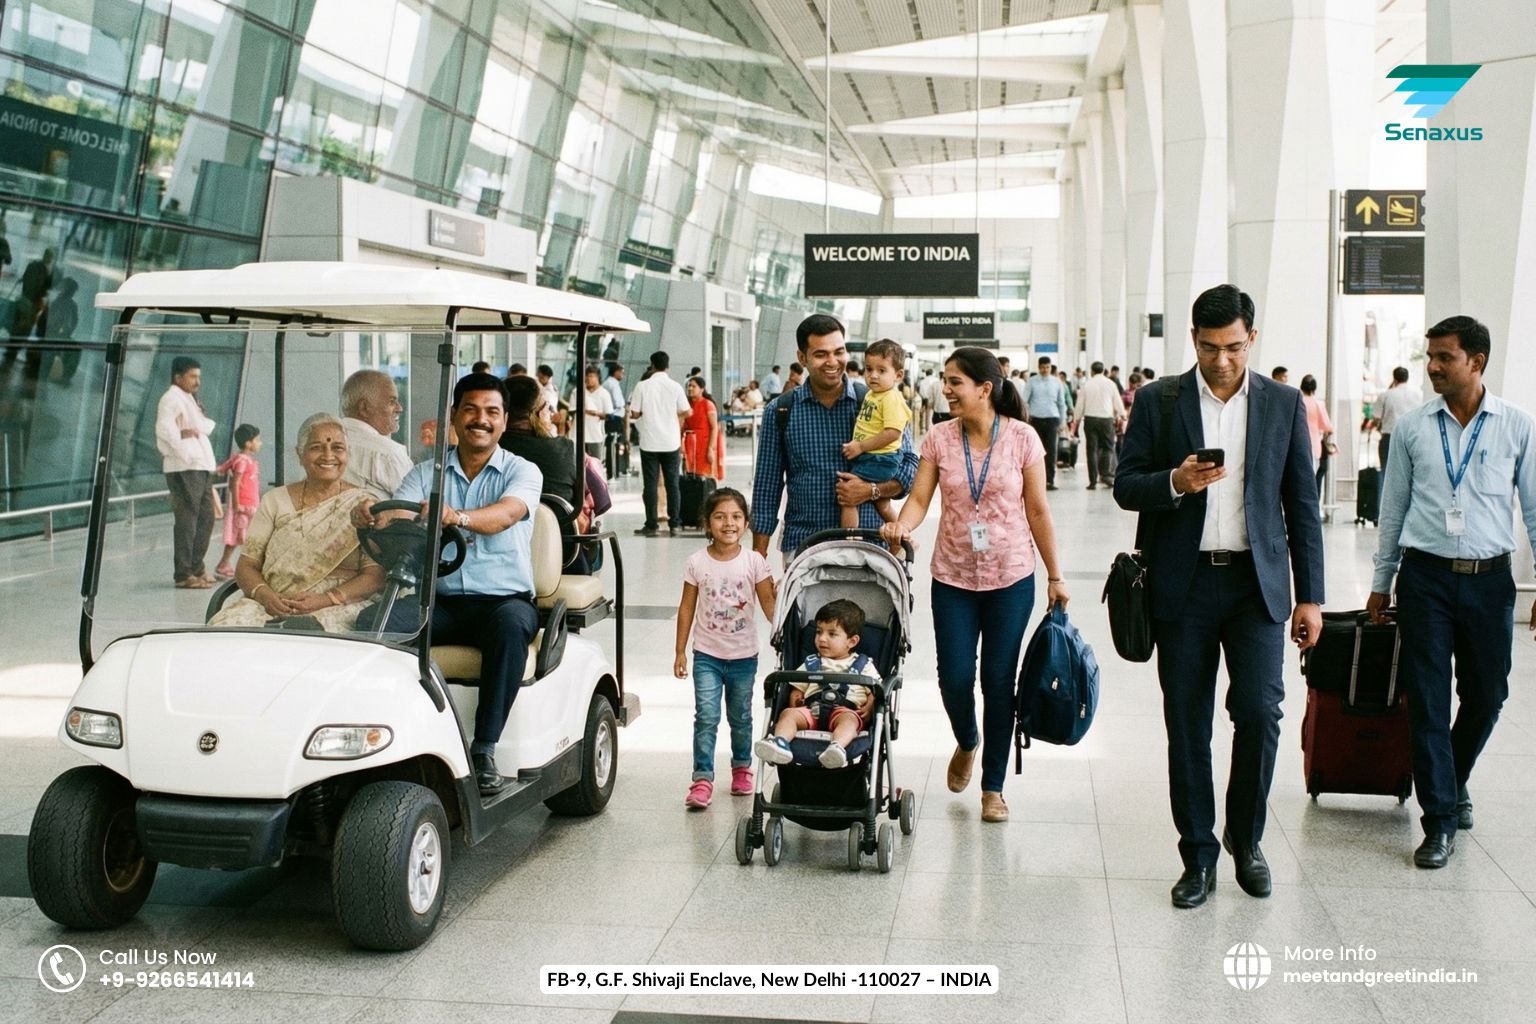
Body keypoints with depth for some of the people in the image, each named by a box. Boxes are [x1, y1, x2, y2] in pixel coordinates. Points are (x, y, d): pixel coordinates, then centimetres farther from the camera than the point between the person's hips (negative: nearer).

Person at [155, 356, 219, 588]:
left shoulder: (190, 399, 24)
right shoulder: (171, 399, -7)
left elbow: (206, 425, 14)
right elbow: (164, 429, -21)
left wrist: (195, 430, -6)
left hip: (202, 466, 9)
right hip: (183, 469, -9)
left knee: (206, 518, 13)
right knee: (186, 520, -8)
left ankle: (196, 568, 22)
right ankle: (183, 574, -5)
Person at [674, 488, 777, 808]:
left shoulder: (754, 561, -6)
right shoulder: (697, 562, -5)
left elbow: (768, 602, -6)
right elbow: (687, 607, 1)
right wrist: (680, 651, 1)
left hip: (743, 655, 1)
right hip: (707, 655, -1)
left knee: (740, 716, 15)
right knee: (706, 716, -10)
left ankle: (741, 767, 35)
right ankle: (702, 778, -5)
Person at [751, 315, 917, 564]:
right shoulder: (780, 412, 5)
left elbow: (909, 463, 8)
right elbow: (767, 486, 9)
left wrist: (873, 490, -11)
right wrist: (759, 553, 6)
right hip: (801, 545, 1)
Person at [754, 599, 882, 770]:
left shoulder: (863, 665, 17)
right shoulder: (811, 663, 25)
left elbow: (875, 691, 11)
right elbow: (797, 689, 24)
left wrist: (869, 707, -8)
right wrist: (794, 703, 3)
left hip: (846, 709, -3)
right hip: (812, 709, 3)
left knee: (848, 719, -37)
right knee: (788, 713, -24)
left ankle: (837, 748, -64)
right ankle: (779, 742, -51)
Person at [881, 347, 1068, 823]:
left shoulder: (1021, 438, -7)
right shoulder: (939, 438, -1)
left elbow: (1037, 511, -2)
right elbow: (920, 498, -5)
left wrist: (1055, 576, 1)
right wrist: (901, 525, -28)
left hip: (1010, 577, -2)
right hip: (953, 576, 2)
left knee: (999, 680, 4)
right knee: (954, 677, 0)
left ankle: (993, 787, 18)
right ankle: (967, 743, 35)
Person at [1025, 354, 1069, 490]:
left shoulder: (1057, 383, 7)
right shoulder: (1031, 382, 2)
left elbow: (1061, 403, 13)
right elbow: (1024, 401, 2)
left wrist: (1062, 420, 11)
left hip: (1052, 419, 1)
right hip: (1036, 419, -1)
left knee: (1051, 450, -6)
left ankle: (1050, 480, -4)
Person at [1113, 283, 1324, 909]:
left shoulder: (1283, 404, 6)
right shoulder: (1158, 401, 3)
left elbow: (1301, 503, 8)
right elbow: (1126, 487, 2)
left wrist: (1310, 595, 5)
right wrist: (1174, 482, -19)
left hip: (1257, 582, 0)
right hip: (1184, 584, 0)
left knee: (1259, 711, -9)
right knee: (1187, 723, 4)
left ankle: (1245, 836, 16)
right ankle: (1198, 856, 16)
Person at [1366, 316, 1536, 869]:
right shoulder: (1412, 427, 3)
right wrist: (1381, 583, 12)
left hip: (1490, 577, 0)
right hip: (1426, 575, 0)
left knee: (1486, 695, 11)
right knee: (1428, 699, -1)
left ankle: (1453, 781, 38)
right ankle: (1440, 821, 7)